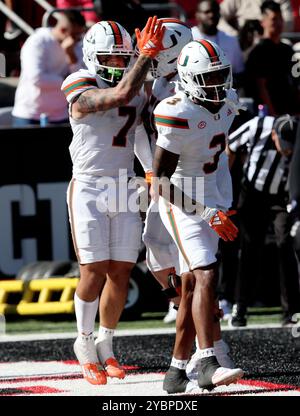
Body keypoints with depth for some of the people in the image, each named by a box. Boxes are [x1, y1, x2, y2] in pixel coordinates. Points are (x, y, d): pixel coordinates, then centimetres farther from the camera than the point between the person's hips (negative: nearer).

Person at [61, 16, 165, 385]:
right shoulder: (81, 90, -12)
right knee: (94, 272, -7)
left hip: (124, 189, 5)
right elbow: (120, 95, -28)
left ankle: (105, 346, 18)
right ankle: (85, 345, 10)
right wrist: (147, 54, -25)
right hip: (88, 190, -5)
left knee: (120, 273, 4)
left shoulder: (138, 95, 9)